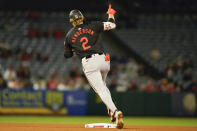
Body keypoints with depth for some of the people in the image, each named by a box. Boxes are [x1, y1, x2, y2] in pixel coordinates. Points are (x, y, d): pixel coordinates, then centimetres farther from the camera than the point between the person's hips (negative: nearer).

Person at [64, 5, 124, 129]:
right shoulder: (93, 26, 11)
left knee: (101, 90, -6)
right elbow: (112, 25, 10)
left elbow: (67, 54, 20)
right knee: (102, 84, 27)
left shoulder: (69, 35, 11)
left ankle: (114, 111, -29)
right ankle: (111, 111, 15)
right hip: (103, 59, 3)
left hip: (88, 64, -3)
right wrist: (111, 15, 30)